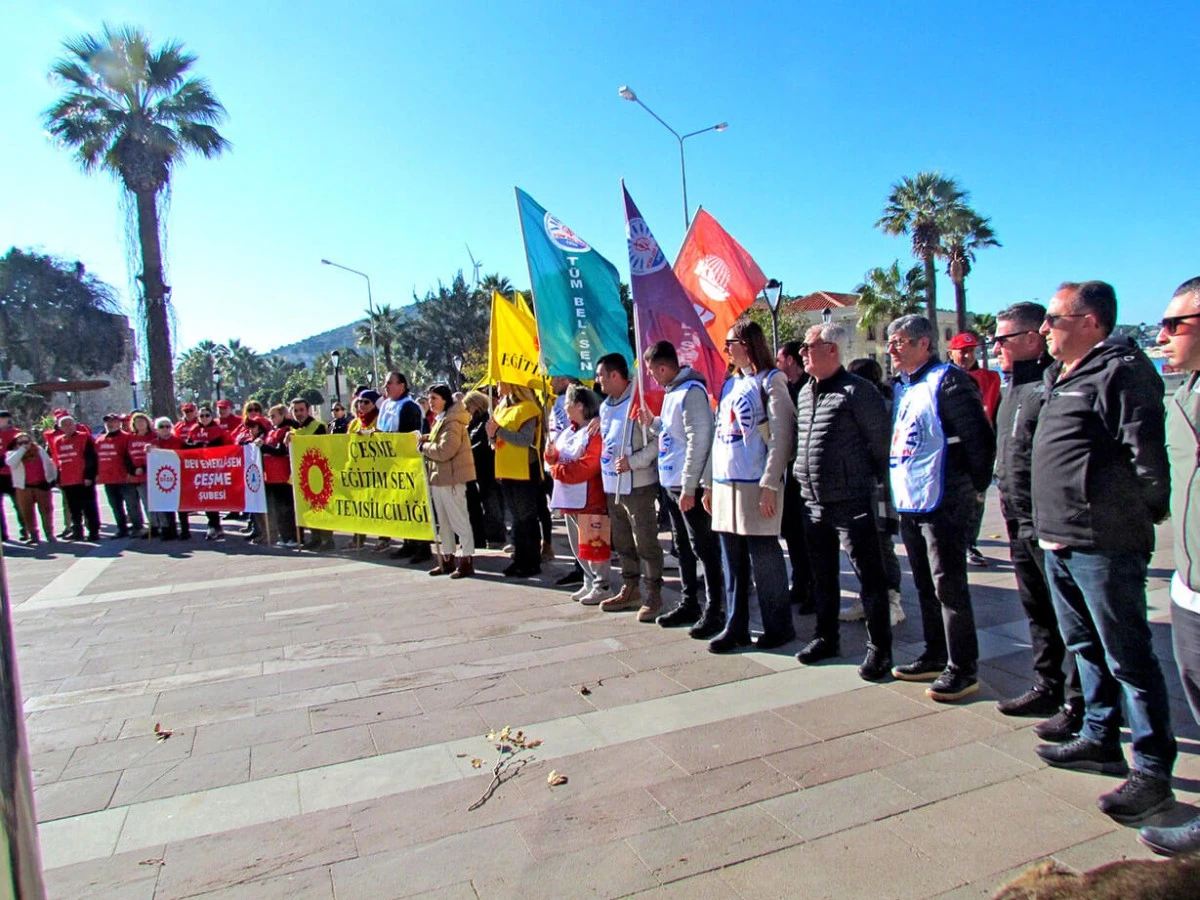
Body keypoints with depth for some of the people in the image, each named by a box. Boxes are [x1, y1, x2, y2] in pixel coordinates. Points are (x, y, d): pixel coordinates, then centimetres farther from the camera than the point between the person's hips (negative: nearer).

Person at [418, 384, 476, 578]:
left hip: (451, 478, -10)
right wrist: (426, 440, 4)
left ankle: (466, 561, 2)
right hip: (438, 476, 10)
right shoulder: (440, 420, 17)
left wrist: (423, 447, -9)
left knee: (459, 520, -4)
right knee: (443, 521, 14)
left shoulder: (452, 422, -14)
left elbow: (445, 450, -23)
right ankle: (447, 560, 23)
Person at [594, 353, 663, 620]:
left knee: (646, 542, -2)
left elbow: (658, 441, -18)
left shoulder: (639, 402, -14)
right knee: (622, 542, 17)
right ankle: (630, 590, 29)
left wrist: (633, 461, -22)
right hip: (612, 486, 9)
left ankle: (654, 595, 9)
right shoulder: (605, 406, 14)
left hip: (638, 485, -9)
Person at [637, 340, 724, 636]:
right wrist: (652, 422, 7)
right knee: (683, 547, 16)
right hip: (670, 484, 10)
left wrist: (689, 487, -21)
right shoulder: (671, 392, 14)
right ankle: (689, 604, 27)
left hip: (689, 486, -10)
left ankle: (714, 611, 6)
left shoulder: (691, 391, -15)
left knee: (704, 548, -2)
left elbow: (698, 441, -20)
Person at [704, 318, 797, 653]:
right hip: (725, 483, 7)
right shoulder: (730, 384, 17)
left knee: (764, 557, 0)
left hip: (755, 485, -7)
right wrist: (710, 482, 15)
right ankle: (735, 626, 18)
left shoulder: (770, 380, -4)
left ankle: (779, 626, 15)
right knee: (732, 559, 9)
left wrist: (770, 484, -17)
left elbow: (782, 436, -11)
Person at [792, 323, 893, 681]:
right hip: (813, 502, 8)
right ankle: (826, 637, 31)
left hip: (852, 502, -7)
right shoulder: (805, 392, 12)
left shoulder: (857, 390, -11)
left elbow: (880, 440, -9)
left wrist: (872, 478, -2)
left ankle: (879, 648, 13)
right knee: (822, 575, 17)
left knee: (869, 577, 2)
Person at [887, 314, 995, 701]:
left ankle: (962, 670, 8)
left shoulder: (948, 382, -12)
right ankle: (935, 656, 29)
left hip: (942, 501, -9)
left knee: (949, 587, -2)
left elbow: (978, 437, -15)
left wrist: (974, 486, -9)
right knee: (926, 586, 16)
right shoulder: (902, 387, 15)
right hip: (908, 501, 9)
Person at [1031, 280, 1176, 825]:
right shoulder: (1060, 376, 17)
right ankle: (1100, 740, 33)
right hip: (1059, 542, 10)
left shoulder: (1120, 371, -14)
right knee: (1085, 647, 19)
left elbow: (1148, 454, -19)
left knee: (1128, 657, 0)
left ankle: (1153, 771, 11)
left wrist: (1143, 513, -8)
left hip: (1103, 545, -10)